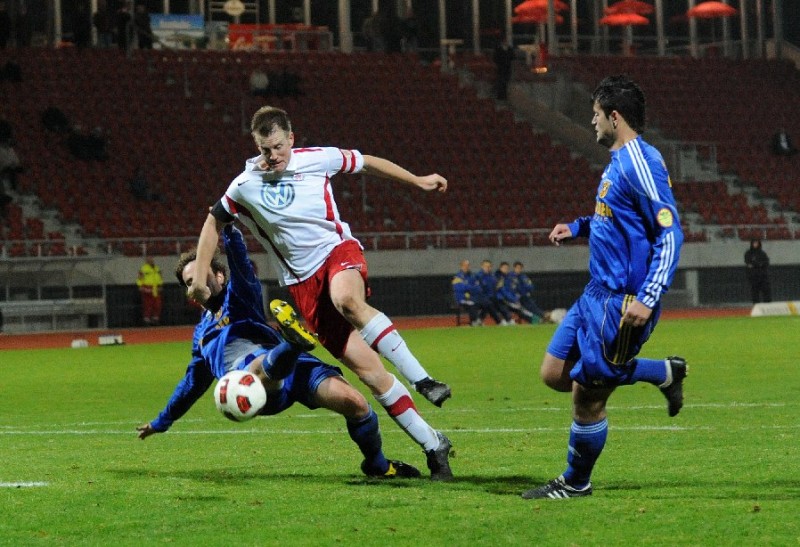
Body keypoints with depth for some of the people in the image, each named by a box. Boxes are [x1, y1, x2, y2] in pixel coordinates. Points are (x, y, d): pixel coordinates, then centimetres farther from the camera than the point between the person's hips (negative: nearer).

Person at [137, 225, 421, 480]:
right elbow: (192, 383, 52)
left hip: (290, 366, -1)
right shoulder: (202, 334, 38)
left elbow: (241, 266, 2)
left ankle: (377, 464, 1)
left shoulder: (238, 295, 26)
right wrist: (161, 423, 62)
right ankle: (295, 340, -78)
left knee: (353, 402, -24)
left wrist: (228, 230, -16)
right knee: (262, 365, -41)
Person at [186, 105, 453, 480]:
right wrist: (200, 277, 8)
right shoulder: (245, 186, -2)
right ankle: (432, 445, -5)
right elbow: (214, 223, 13)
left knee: (347, 300, -40)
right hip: (303, 283, 1)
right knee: (366, 368, -10)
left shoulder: (317, 159, -5)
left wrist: (417, 181, 16)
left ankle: (421, 379, -34)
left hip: (337, 250, -1)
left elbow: (366, 163, 11)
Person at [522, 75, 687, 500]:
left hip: (621, 302, -10)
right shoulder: (618, 161, 13)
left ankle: (576, 483, 19)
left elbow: (670, 231, -23)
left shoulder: (640, 162, -18)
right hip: (598, 293, 10)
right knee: (555, 374, 12)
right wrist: (577, 227, 18)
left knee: (587, 395, -2)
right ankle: (664, 373, 20)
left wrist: (646, 299, -29)